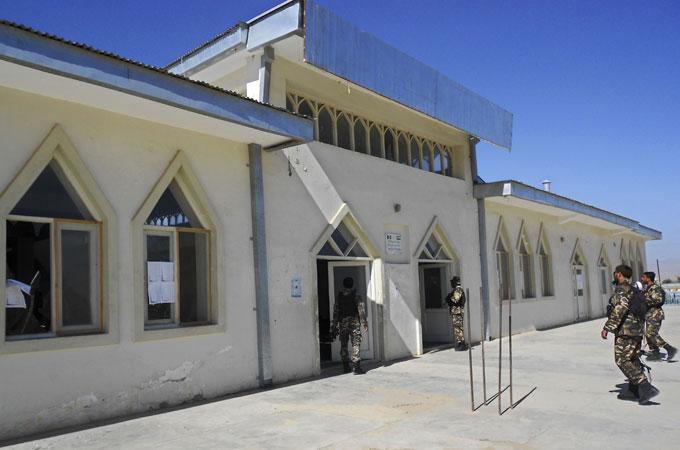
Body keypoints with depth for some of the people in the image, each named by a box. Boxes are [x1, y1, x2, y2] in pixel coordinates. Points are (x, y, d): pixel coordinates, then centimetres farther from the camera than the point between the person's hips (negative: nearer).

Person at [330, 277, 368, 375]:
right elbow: (361, 309, -10)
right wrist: (364, 323, -9)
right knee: (356, 344, -3)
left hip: (342, 323, 3)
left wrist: (335, 325, 9)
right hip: (354, 322, -3)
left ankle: (346, 367, 16)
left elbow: (335, 311, 5)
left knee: (343, 345, 12)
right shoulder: (356, 296, -3)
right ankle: (356, 367, -10)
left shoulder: (339, 297, 5)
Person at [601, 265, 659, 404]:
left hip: (625, 330, -10)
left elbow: (620, 309, -24)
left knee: (623, 361, -7)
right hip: (636, 330, 10)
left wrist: (607, 327, -23)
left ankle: (646, 388, -14)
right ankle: (634, 392, 17)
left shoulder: (621, 289, -13)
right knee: (633, 360, 13)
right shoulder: (632, 289, 16)